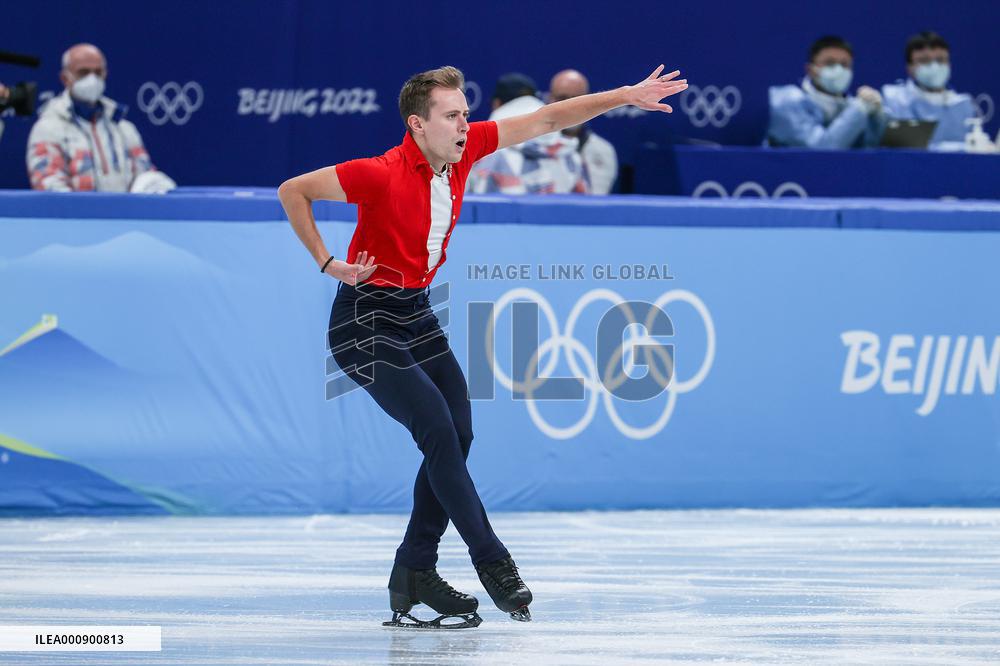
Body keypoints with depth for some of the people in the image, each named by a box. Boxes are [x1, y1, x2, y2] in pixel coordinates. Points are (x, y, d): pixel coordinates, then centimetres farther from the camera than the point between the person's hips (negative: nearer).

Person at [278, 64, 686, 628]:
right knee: (438, 429, -16)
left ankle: (414, 577, 7)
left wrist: (626, 97, -3)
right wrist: (329, 264, -16)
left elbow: (547, 120, 1)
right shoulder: (383, 175, -24)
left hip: (416, 313, 8)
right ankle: (491, 561, -9)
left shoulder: (465, 149, -5)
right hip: (366, 320, -8)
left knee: (457, 435, 1)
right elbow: (293, 191, -14)